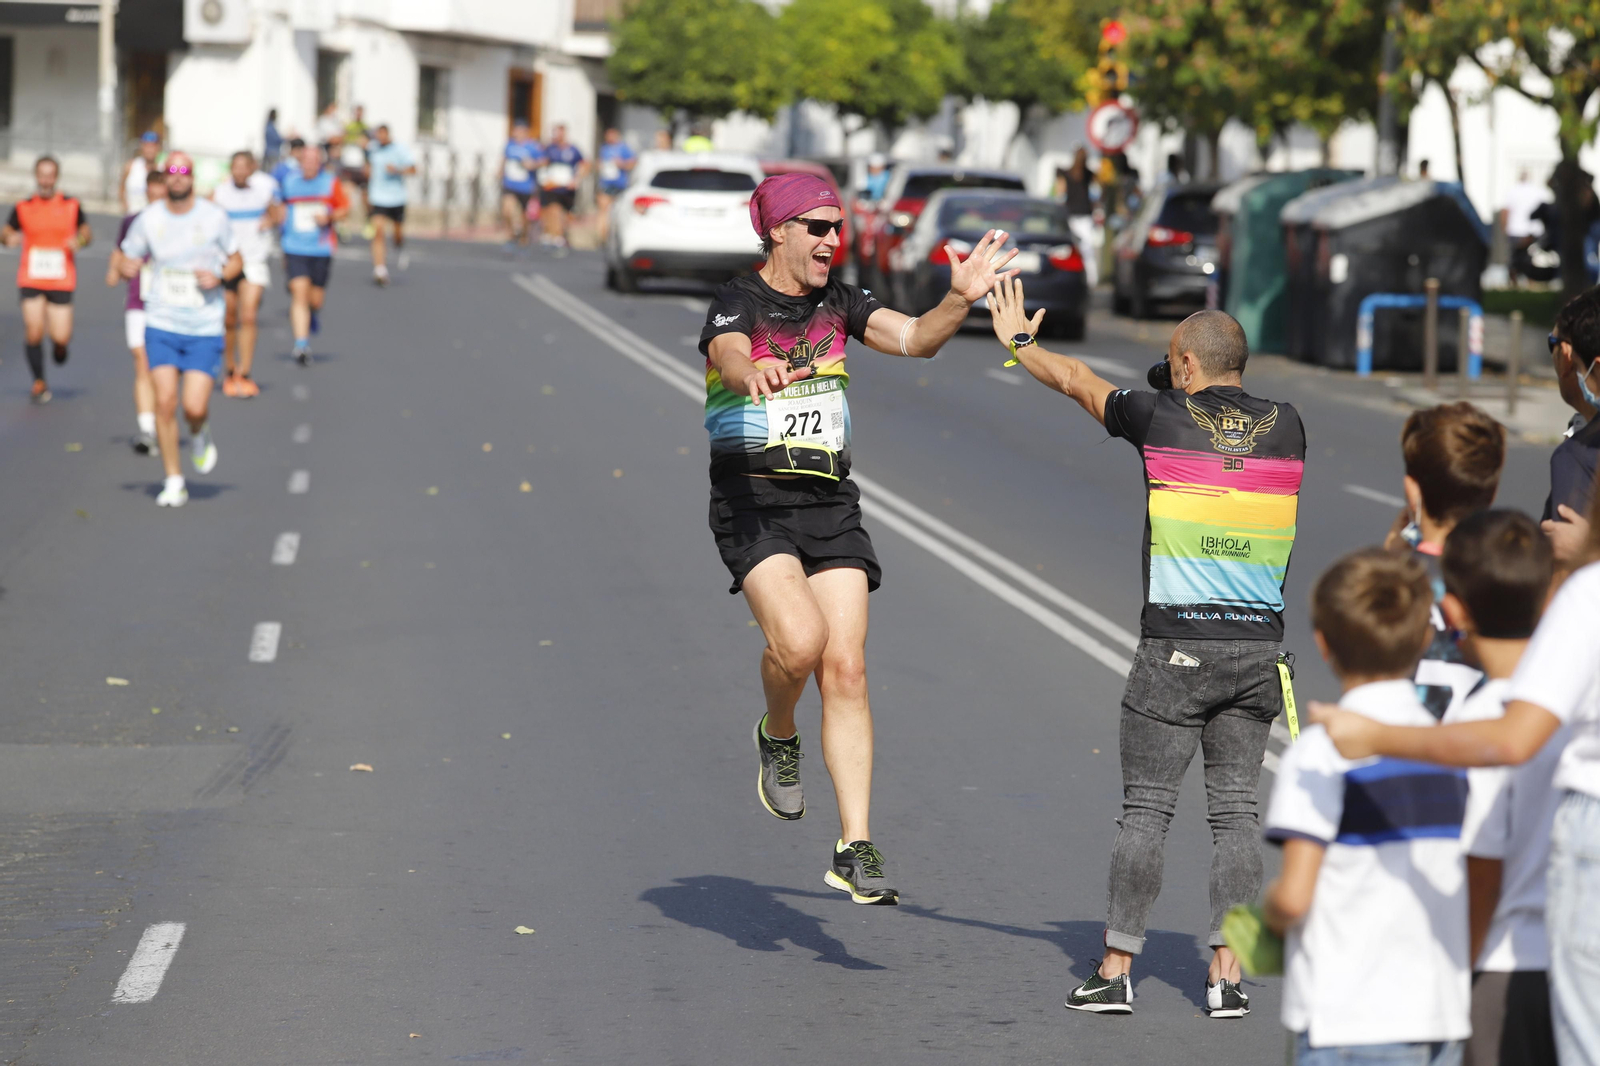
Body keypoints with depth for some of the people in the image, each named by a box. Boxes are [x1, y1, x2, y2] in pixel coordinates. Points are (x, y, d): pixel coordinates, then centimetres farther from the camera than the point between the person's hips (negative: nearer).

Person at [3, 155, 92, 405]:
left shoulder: (72, 206, 4)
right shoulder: (23, 208, 4)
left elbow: (86, 232, 12)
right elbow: (6, 233, 8)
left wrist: (80, 241, -11)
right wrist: (9, 238, -15)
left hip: (61, 282, 0)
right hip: (31, 280, 0)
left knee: (60, 337, -7)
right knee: (33, 331, -10)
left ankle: (60, 344, 33)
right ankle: (39, 382, 9)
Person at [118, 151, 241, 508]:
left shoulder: (214, 217, -2)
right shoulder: (148, 219, -1)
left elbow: (236, 260, 10)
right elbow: (128, 262, 8)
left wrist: (219, 276, -11)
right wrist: (128, 267, -16)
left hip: (205, 328, -1)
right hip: (161, 324, 1)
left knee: (194, 408, -10)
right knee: (165, 401, -9)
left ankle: (200, 435, 28)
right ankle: (174, 481, 5)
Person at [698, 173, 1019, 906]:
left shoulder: (837, 302, 10)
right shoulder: (737, 303, -6)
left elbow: (915, 339, 0)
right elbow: (733, 365, -27)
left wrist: (960, 300, -20)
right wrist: (757, 373, -51)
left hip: (831, 504, 5)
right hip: (752, 501, -5)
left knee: (846, 667, -5)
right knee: (799, 640, -26)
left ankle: (855, 849, -5)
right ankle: (778, 737, 9)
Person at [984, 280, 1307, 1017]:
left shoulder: (1164, 422, -3)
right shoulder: (1286, 427, 5)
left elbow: (1078, 382, 14)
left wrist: (1018, 341, 30)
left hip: (1176, 645, -3)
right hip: (1259, 643, 3)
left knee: (1145, 810, 1)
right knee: (1236, 812, 5)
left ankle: (1116, 970, 4)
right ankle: (1226, 975, 1)